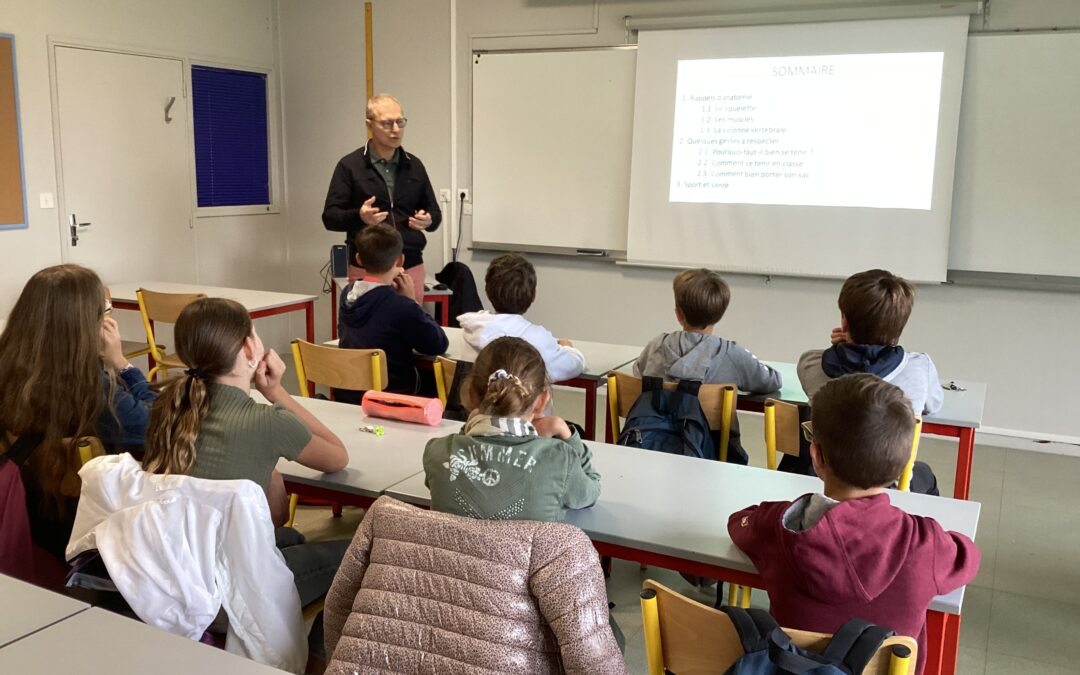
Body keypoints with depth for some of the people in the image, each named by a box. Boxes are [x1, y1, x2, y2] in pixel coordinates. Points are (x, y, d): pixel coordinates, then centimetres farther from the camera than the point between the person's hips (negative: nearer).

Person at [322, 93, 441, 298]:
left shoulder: (414, 165, 12)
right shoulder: (350, 166, 1)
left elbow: (434, 212, 16)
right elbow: (330, 217, -2)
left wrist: (428, 220, -7)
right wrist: (359, 216, -22)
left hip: (411, 267, 3)